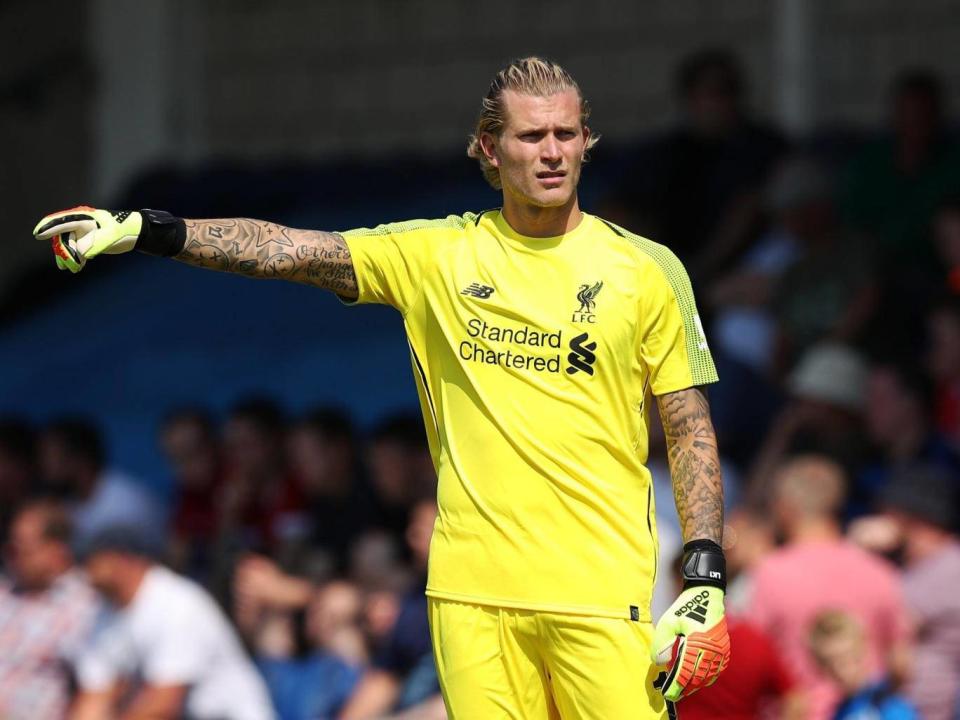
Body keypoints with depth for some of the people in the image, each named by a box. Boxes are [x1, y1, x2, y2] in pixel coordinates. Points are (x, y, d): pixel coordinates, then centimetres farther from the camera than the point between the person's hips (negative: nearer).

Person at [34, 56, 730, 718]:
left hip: (605, 594, -1)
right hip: (472, 587, 1)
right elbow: (288, 250, 0)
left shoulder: (648, 269, 5)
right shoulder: (437, 254, 7)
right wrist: (140, 229, -11)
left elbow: (691, 428, 7)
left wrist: (706, 578, -3)